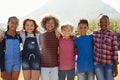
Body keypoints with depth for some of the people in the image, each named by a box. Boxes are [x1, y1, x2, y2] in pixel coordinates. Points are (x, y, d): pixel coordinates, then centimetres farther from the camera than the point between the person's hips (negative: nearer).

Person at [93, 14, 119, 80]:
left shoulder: (112, 35, -5)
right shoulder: (94, 33, 3)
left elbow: (115, 51, -5)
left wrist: (115, 66, -7)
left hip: (109, 63, -2)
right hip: (97, 63, 2)